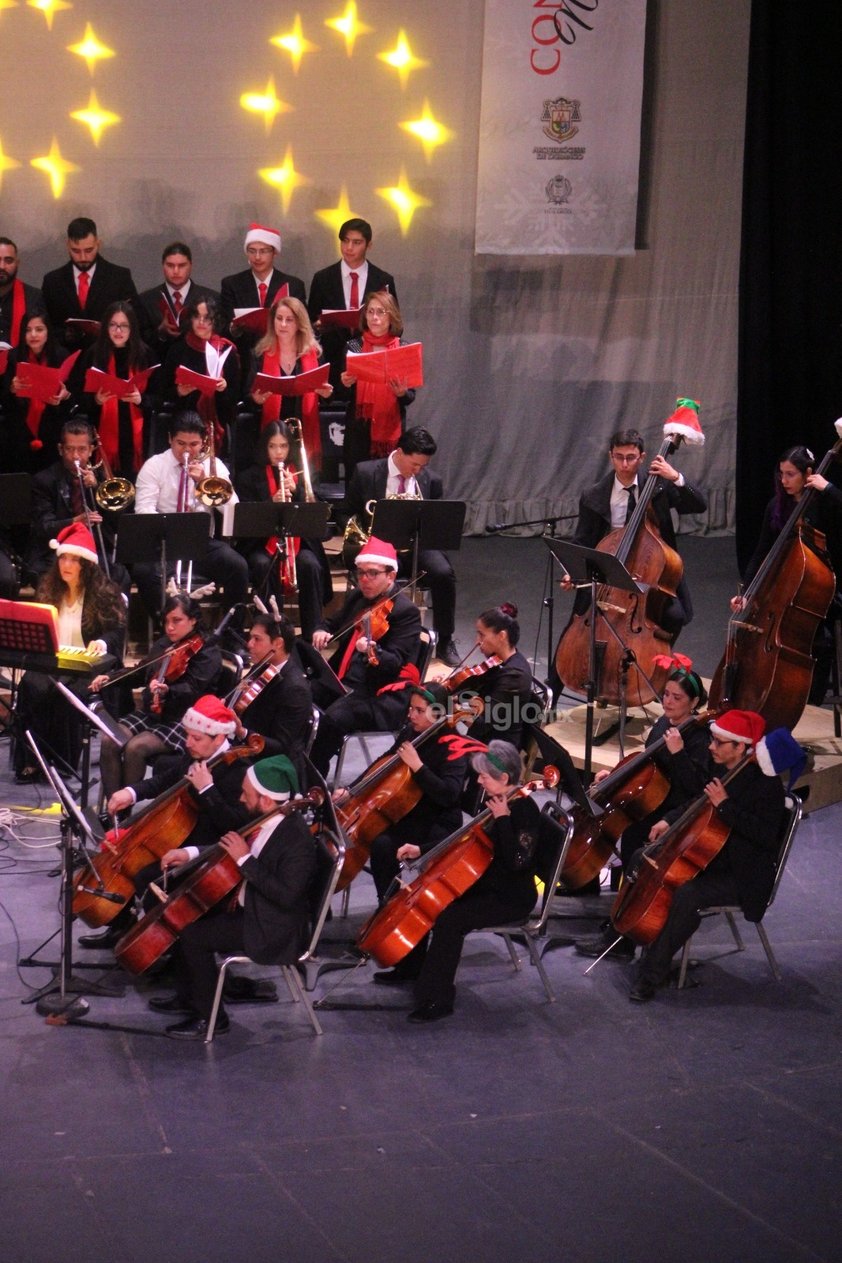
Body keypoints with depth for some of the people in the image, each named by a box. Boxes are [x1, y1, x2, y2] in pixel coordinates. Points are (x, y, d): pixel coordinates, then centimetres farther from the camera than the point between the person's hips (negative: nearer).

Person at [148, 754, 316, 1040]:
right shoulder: (267, 820, -1)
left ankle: (211, 1017, -2)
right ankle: (187, 997, 25)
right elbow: (230, 852, 16)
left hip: (273, 929, -10)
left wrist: (245, 859, -29)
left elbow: (286, 895, -32)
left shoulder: (296, 839, -27)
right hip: (246, 906, 10)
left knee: (192, 935, -17)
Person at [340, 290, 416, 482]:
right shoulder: (353, 347, 4)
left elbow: (410, 397, 3)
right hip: (359, 430, 0)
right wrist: (345, 384, -15)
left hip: (392, 430, 0)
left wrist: (402, 393, -18)